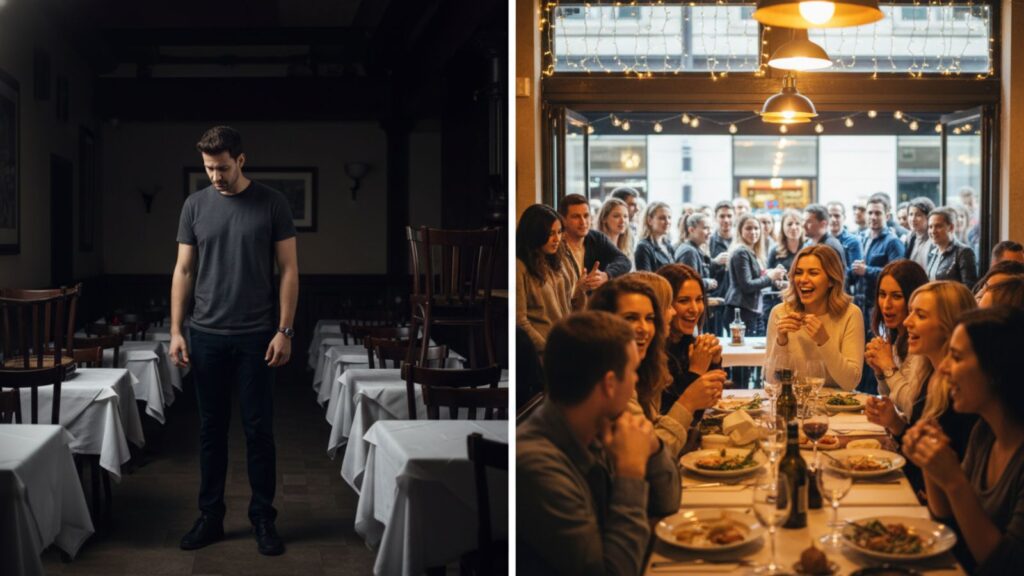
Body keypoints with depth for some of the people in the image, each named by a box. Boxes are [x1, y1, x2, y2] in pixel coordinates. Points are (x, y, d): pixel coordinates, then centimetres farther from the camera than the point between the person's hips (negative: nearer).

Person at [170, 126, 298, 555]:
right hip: (206, 336, 2)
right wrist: (175, 331, 1)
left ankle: (263, 519, 13)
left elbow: (289, 270, -1)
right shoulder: (195, 205, 5)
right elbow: (183, 271, 8)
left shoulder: (272, 204, -2)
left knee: (259, 430, 3)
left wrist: (284, 330, -8)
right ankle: (210, 516, 20)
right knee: (211, 428, 10)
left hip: (256, 337, -2)